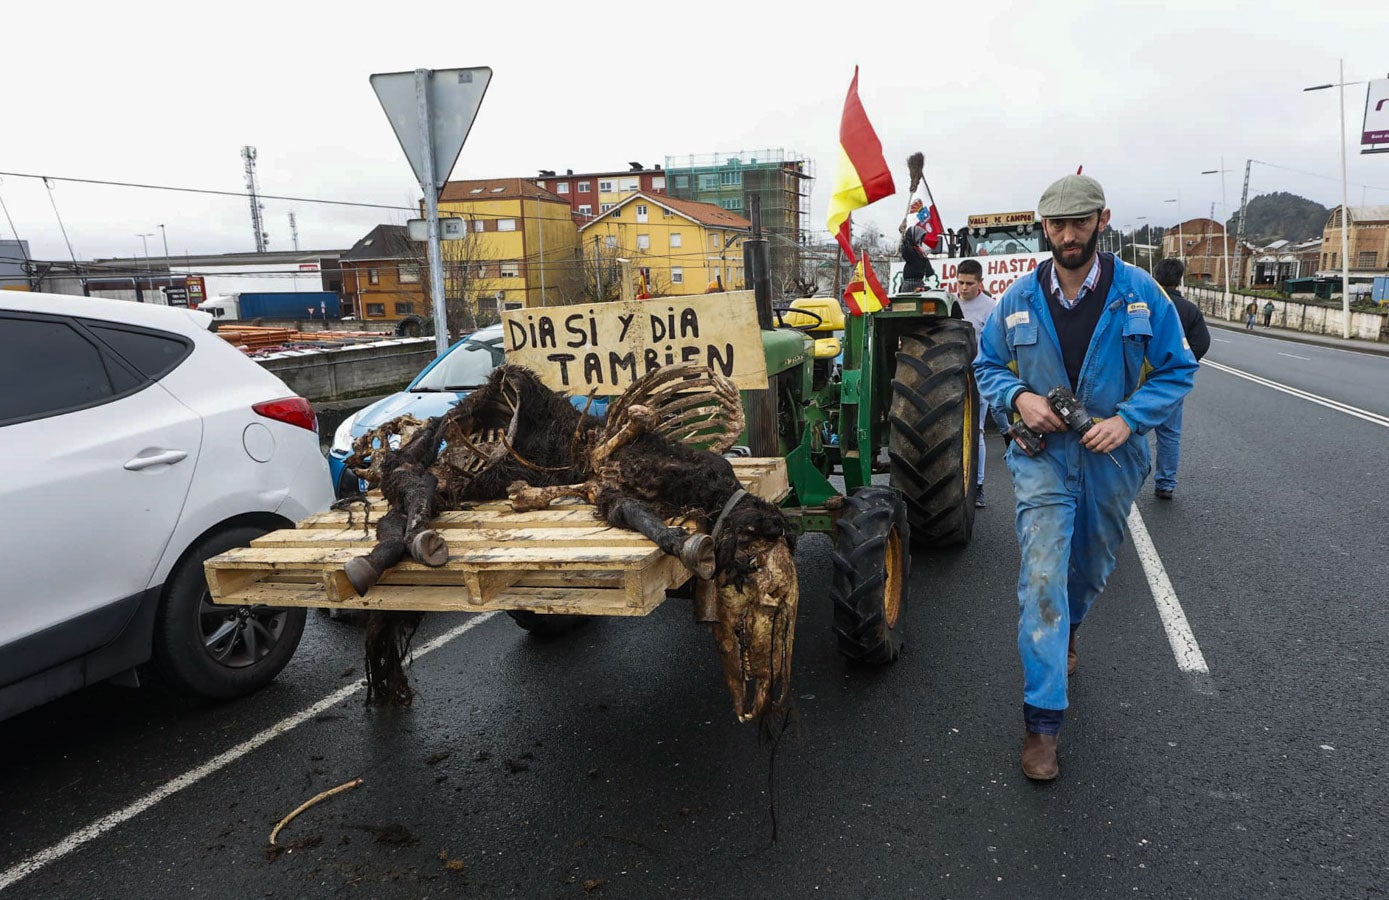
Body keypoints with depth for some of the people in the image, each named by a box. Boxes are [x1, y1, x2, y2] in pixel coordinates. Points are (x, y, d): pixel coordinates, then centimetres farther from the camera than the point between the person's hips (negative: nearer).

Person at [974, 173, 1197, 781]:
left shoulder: (1140, 292, -7)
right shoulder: (1020, 298, -4)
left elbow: (1177, 369, -3)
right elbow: (988, 365, 7)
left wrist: (1127, 418, -19)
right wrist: (1019, 397, -15)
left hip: (1111, 458, 2)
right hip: (1043, 456, -1)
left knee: (1091, 569, 20)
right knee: (1043, 579, -12)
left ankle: (1063, 632, 55)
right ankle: (1043, 719, -7)